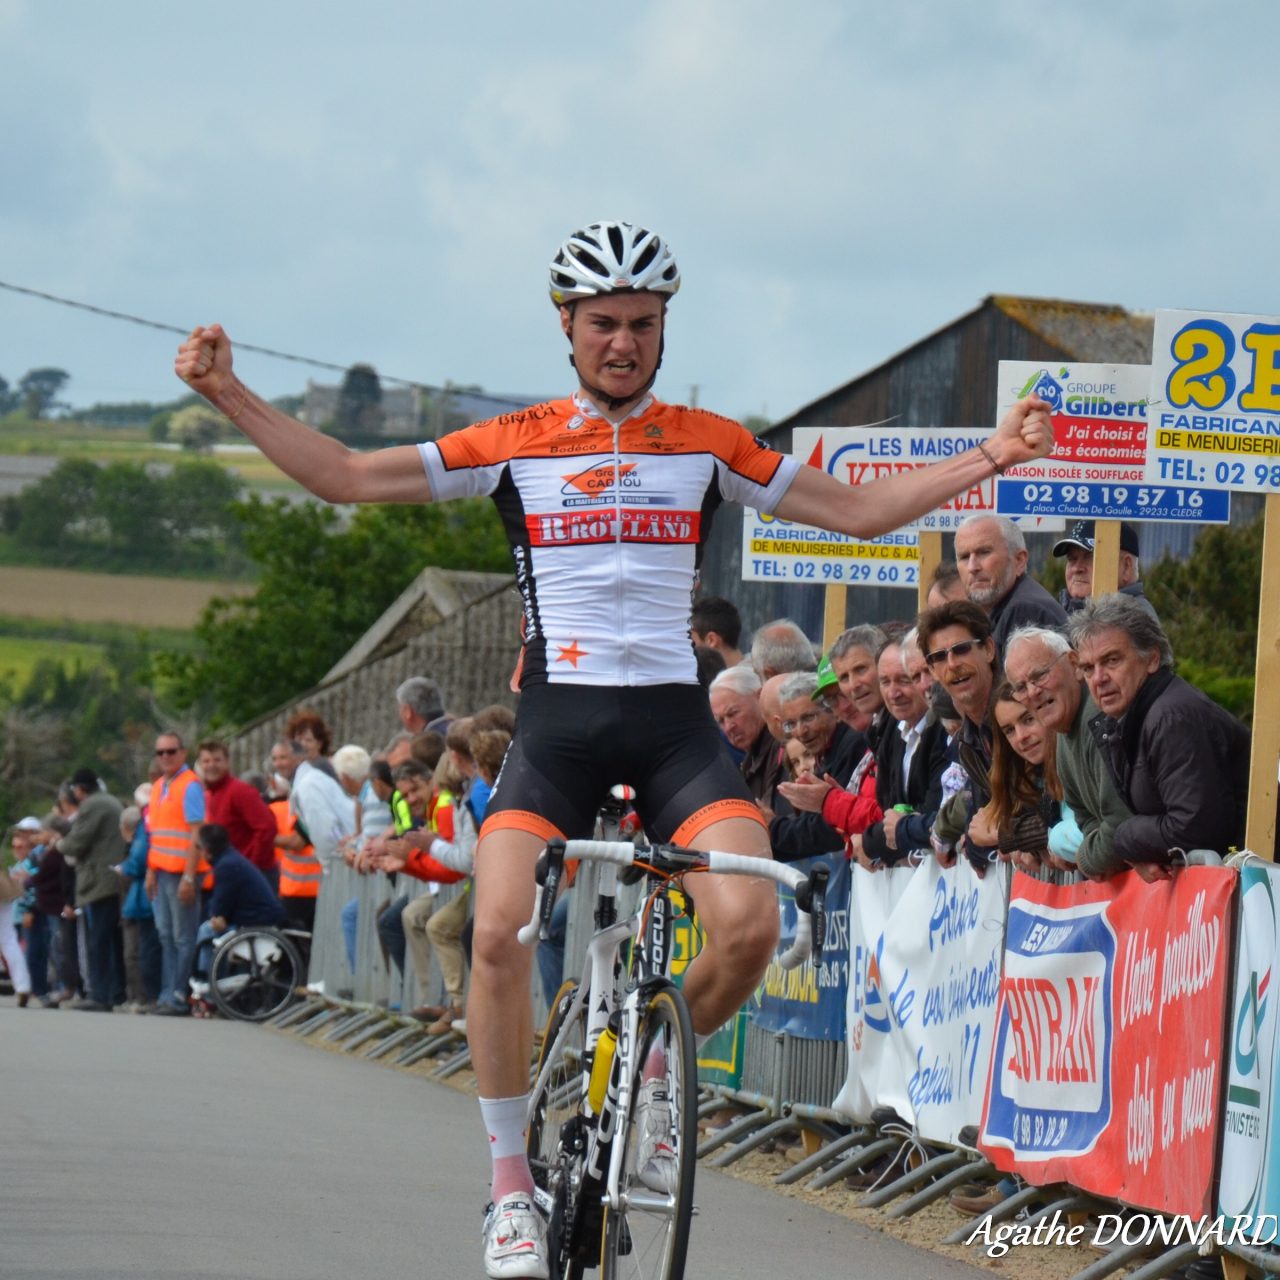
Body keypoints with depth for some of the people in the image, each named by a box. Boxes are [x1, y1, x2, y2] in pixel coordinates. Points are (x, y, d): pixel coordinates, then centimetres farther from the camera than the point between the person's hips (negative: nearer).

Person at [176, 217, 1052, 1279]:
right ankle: (513, 1184, -5)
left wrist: (996, 455, 5)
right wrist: (228, 395, -5)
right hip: (559, 715, -1)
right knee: (500, 935, -21)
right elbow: (348, 477, 5)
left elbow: (864, 511, 13)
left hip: (673, 719, 1)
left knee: (750, 923, -21)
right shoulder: (513, 446, 5)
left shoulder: (708, 445, 9)